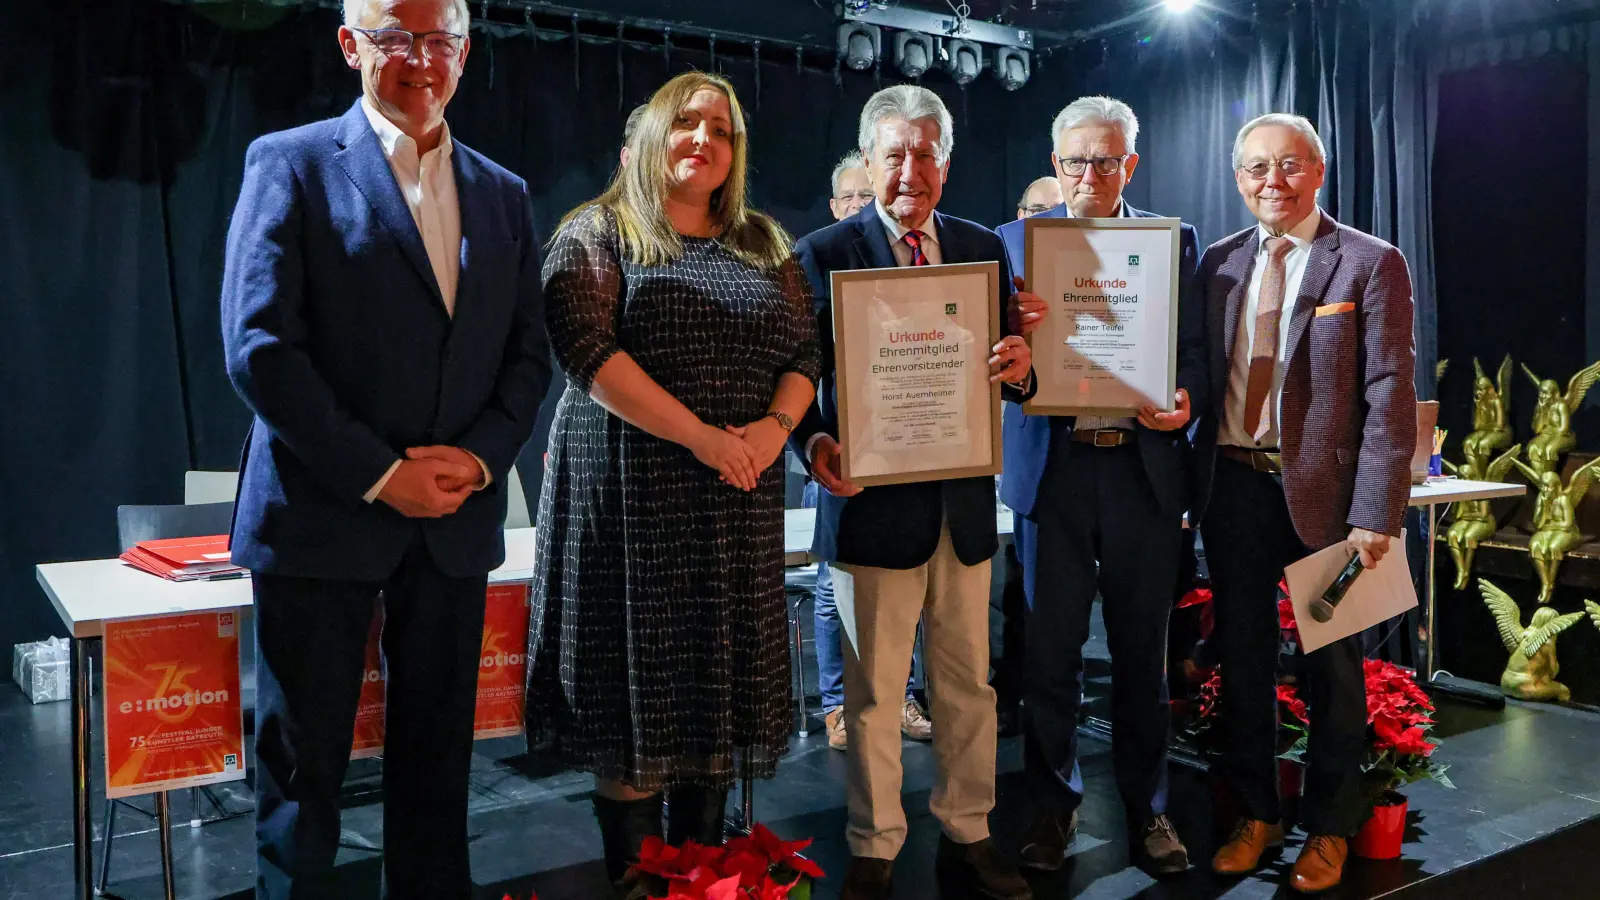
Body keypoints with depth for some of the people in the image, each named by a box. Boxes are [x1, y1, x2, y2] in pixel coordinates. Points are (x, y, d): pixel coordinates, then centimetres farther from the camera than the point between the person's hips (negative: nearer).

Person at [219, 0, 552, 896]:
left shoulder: (503, 195, 12)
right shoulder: (292, 162, -1)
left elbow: (529, 354, 11)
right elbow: (259, 344, -10)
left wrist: (480, 457, -7)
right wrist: (379, 474, -14)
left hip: (455, 519, 4)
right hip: (322, 516, -4)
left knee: (438, 754, 13)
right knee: (303, 761, 6)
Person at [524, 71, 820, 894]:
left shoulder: (764, 247, 15)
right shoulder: (597, 234, 1)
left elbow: (806, 352, 11)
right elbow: (588, 350, -13)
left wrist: (775, 425, -10)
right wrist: (701, 436, -18)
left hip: (737, 499, 4)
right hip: (631, 495, -4)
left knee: (718, 680, 8)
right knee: (636, 682, 0)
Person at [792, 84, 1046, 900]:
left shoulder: (983, 247, 9)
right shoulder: (824, 252, -2)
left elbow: (1009, 364, 8)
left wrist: (1019, 368, -15)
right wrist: (815, 444, -25)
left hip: (965, 503, 4)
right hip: (875, 503, -4)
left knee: (968, 685, 14)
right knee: (873, 693, 7)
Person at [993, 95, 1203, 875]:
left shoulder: (1174, 241, 8)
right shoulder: (1017, 240, 7)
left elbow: (1196, 350, 6)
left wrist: (1184, 400, -15)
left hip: (1145, 466, 1)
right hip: (1053, 466, 0)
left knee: (1142, 647, 9)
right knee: (1051, 647, 5)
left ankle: (1146, 805, 24)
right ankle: (1054, 802, 22)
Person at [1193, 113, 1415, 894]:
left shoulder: (1370, 264, -4)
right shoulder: (1220, 264, 8)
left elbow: (1390, 397, -9)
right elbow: (1202, 380, 9)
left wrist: (1376, 514, -15)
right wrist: (1192, 484, 1)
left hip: (1323, 489, -3)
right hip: (1234, 484, 4)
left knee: (1332, 665, 10)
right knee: (1241, 656, 13)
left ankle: (1329, 828, 27)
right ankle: (1255, 813, 30)